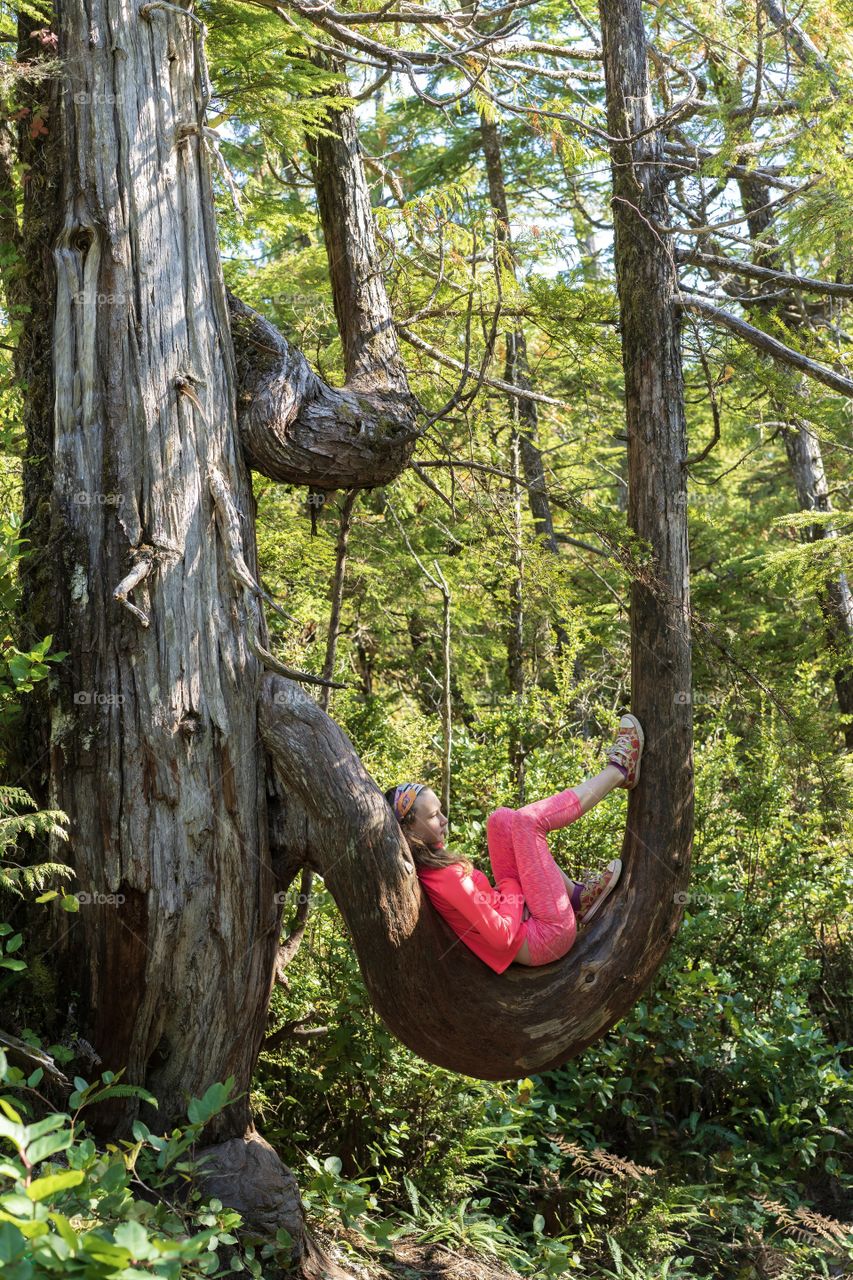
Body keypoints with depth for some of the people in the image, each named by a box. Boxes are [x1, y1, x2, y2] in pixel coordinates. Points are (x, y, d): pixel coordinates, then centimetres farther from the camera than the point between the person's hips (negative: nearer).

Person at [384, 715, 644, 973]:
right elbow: (502, 935, -27)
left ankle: (576, 894, 6)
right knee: (524, 822, -12)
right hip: (549, 936, -9)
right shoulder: (447, 878, -27)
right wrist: (512, 887, -11)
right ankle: (618, 772, 7)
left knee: (502, 821, 7)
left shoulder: (420, 870, 1)